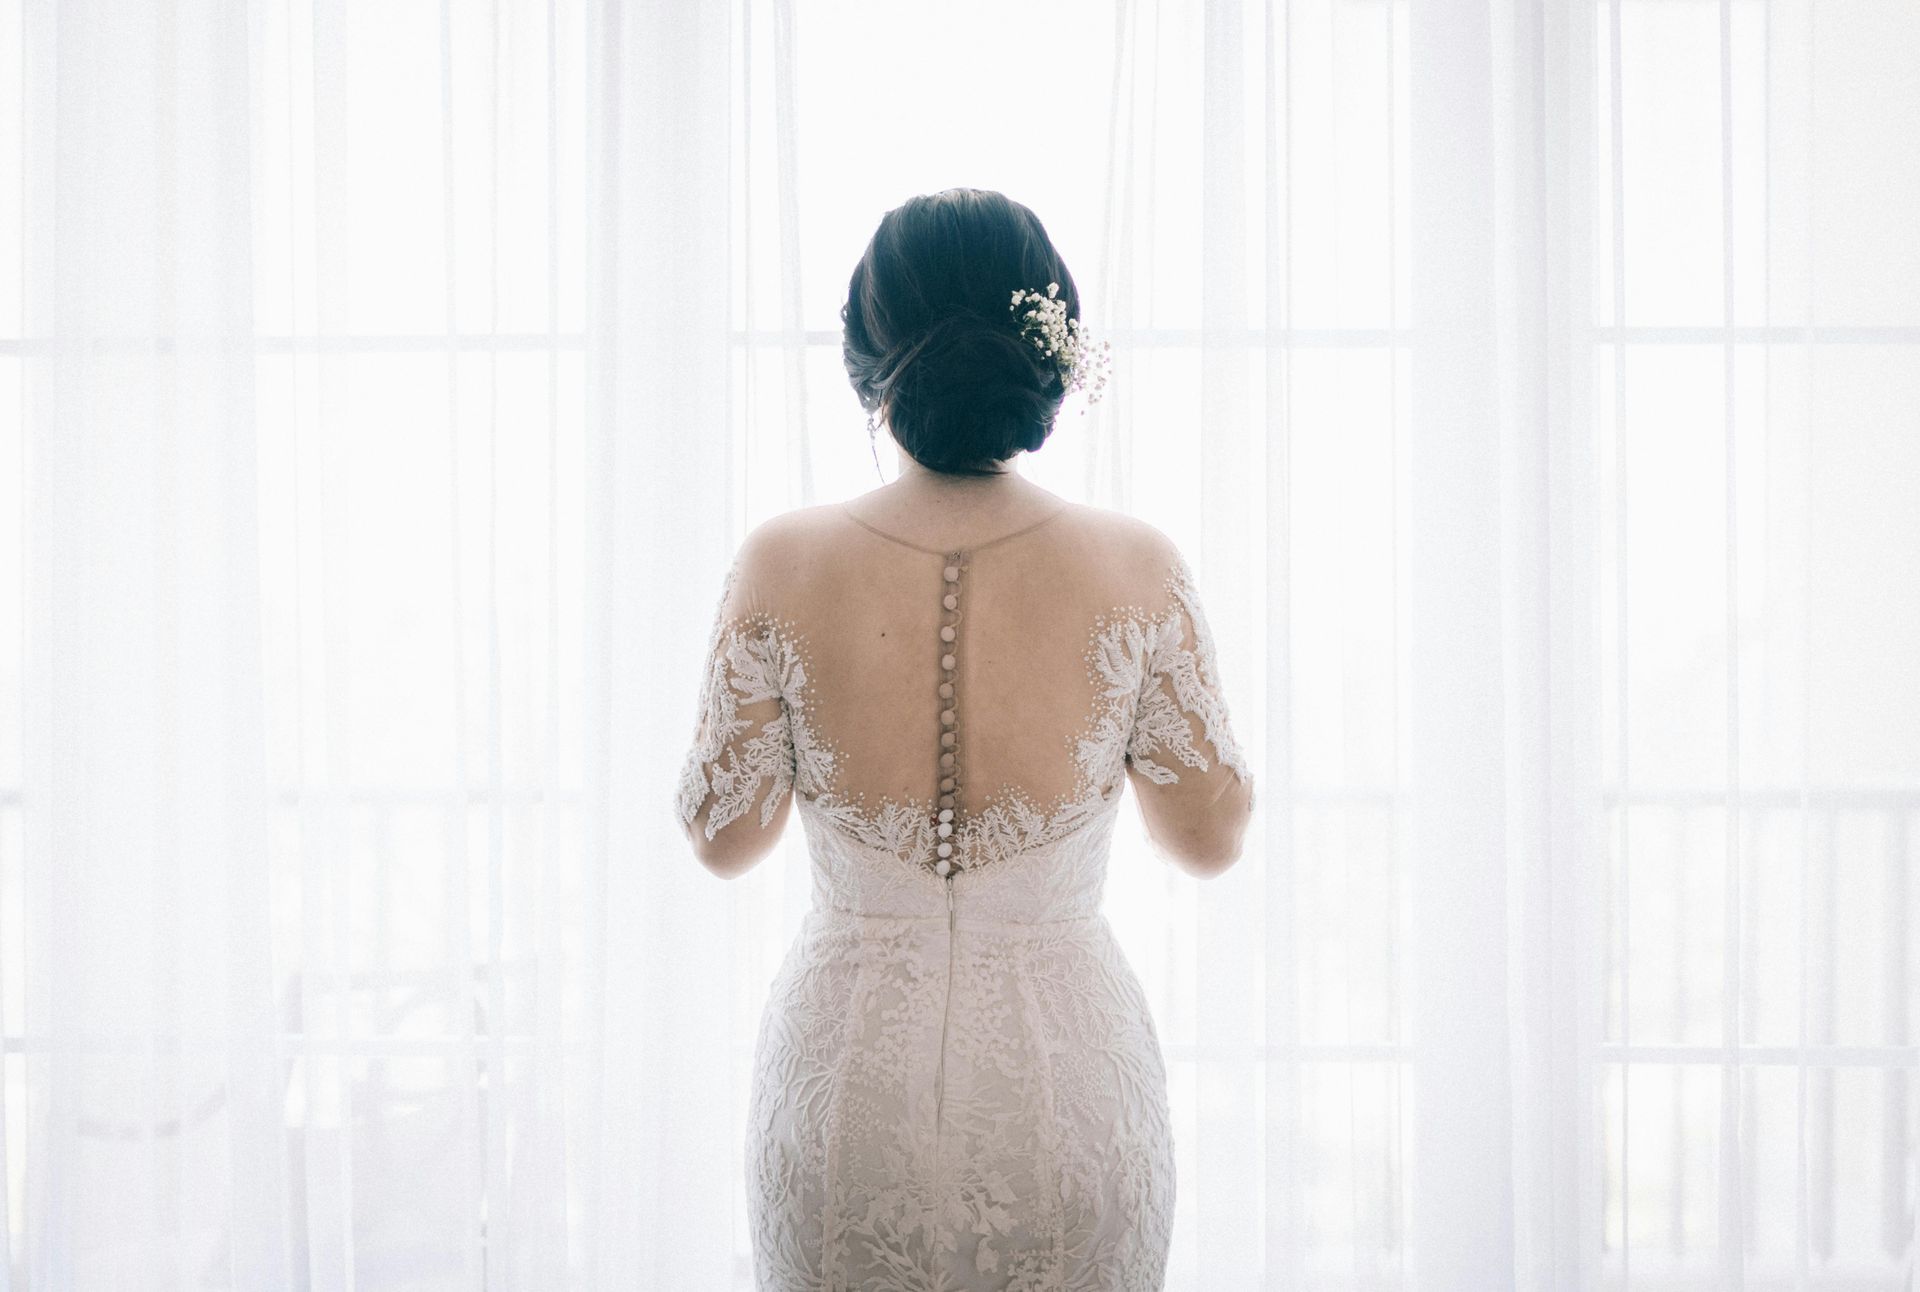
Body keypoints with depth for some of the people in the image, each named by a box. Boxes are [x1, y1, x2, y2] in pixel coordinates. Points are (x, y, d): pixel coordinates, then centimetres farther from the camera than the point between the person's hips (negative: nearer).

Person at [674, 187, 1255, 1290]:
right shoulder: (1136, 568, -12)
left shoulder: (783, 567, -11)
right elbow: (1210, 838, 0)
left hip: (847, 1083, 1)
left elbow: (723, 837, 1)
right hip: (1070, 1076, 0)